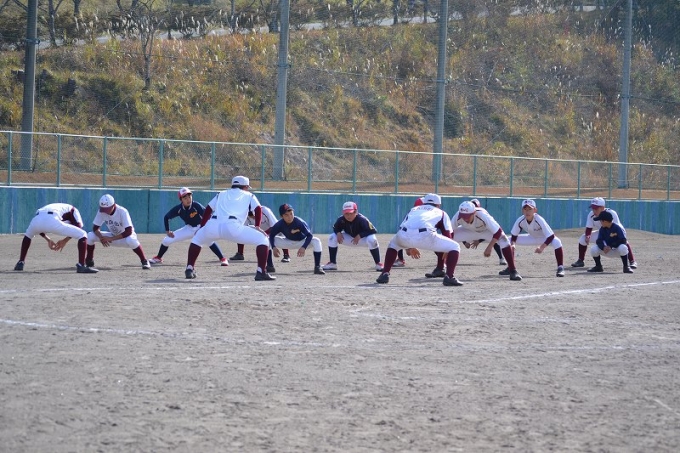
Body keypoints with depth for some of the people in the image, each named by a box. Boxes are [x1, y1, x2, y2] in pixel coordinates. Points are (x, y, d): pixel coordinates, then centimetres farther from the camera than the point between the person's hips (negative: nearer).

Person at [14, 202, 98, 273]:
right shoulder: (72, 210, 29)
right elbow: (78, 226, 11)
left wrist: (48, 240, 37)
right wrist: (65, 241, 17)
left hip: (36, 219, 6)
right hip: (51, 221, -6)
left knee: (28, 235, 43)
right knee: (83, 235, 7)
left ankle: (20, 263, 36)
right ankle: (81, 266, -5)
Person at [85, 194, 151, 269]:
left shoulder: (122, 212, -29)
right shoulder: (101, 212, -16)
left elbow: (129, 232, -35)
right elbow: (95, 228, -10)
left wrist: (111, 238, -37)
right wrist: (101, 237, -32)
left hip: (125, 236, -4)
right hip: (113, 237, 4)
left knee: (131, 240, -41)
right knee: (90, 236, -17)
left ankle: (144, 261, -21)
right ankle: (89, 261, 5)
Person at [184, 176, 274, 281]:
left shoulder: (221, 194, 34)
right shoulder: (249, 196, 27)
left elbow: (208, 210, 28)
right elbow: (258, 208, 10)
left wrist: (201, 227, 32)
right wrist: (257, 227, 12)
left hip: (212, 225, 4)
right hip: (232, 226, -4)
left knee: (197, 239, 35)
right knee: (262, 239, 7)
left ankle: (189, 269, 24)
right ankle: (261, 272, -7)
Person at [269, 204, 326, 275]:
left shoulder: (299, 222, -33)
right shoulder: (279, 225, -24)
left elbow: (309, 235, -35)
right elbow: (271, 235, -12)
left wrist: (303, 247, -50)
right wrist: (273, 247, -31)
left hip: (302, 241, -3)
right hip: (288, 242, 3)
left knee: (316, 241, -34)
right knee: (268, 241, -14)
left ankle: (317, 267, -26)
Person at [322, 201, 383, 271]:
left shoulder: (361, 220, -32)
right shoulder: (341, 219, -21)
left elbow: (373, 231, -31)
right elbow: (336, 228, 0)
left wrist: (359, 236, -37)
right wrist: (338, 233, -24)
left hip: (362, 238, -4)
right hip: (350, 238, 4)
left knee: (372, 239, -39)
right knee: (332, 238, -14)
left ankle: (378, 264, -25)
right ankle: (332, 264, -3)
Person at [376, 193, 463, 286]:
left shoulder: (413, 209, 38)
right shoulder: (441, 213, 30)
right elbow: (447, 234, 24)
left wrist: (409, 247, 54)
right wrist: (447, 253, 40)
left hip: (404, 237, 3)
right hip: (425, 236, -3)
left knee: (393, 244, 38)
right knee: (455, 247, 14)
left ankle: (385, 274, 24)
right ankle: (449, 277, -4)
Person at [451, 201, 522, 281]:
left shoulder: (483, 215, -41)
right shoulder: (457, 217, -34)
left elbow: (498, 231, -36)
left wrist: (489, 248, -37)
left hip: (486, 230, -3)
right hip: (469, 231, 3)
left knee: (503, 239, -30)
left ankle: (512, 270, -24)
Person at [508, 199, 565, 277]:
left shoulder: (539, 220, -36)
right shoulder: (520, 220, -25)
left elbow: (551, 236, -36)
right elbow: (514, 235, -10)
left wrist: (542, 247, -48)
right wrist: (513, 244, -31)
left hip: (545, 238, -5)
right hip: (532, 238, 5)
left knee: (556, 242, -38)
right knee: (510, 241, -7)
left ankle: (560, 268, -28)